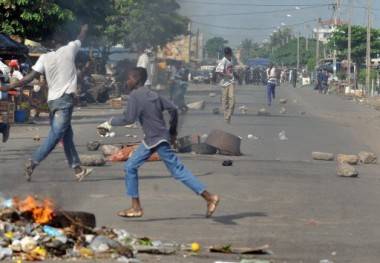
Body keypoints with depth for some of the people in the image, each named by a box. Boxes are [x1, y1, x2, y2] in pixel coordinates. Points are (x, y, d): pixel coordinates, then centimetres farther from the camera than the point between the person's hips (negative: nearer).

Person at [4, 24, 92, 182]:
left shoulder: (44, 58, 2)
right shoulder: (69, 50, -1)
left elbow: (30, 77, -8)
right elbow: (80, 39, 20)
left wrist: (10, 86, -5)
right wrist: (84, 30, 41)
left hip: (53, 100, 5)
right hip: (65, 99, -5)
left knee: (67, 135, 11)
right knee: (55, 135, -9)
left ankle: (77, 170, 12)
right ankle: (32, 163, -17)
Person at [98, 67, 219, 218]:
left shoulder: (135, 96, -11)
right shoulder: (152, 94, 12)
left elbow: (128, 118, -17)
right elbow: (173, 109, 11)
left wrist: (111, 122, -2)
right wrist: (173, 131, 19)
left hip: (158, 140, -9)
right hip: (151, 140, 9)